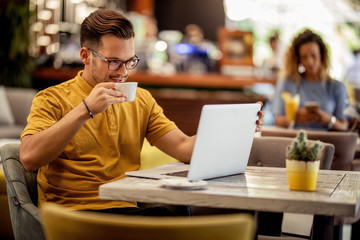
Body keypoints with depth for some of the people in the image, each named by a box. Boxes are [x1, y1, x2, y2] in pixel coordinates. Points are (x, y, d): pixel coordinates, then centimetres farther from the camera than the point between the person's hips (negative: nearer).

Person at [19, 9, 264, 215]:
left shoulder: (141, 100, 17)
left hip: (127, 210, 6)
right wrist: (86, 109, -18)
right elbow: (29, 159, -14)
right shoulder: (52, 99, 2)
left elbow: (183, 147, 7)